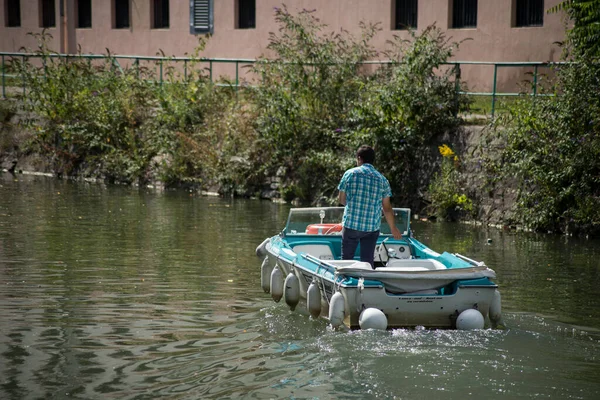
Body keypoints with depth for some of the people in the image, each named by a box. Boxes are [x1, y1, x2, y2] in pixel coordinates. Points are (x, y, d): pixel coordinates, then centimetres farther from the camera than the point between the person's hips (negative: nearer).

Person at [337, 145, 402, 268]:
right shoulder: (382, 179, 3)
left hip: (350, 224, -2)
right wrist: (393, 228, 19)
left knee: (347, 259, 8)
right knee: (368, 261, 6)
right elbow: (387, 208, 6)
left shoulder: (350, 173, -2)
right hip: (372, 227, 2)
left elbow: (342, 200, 4)